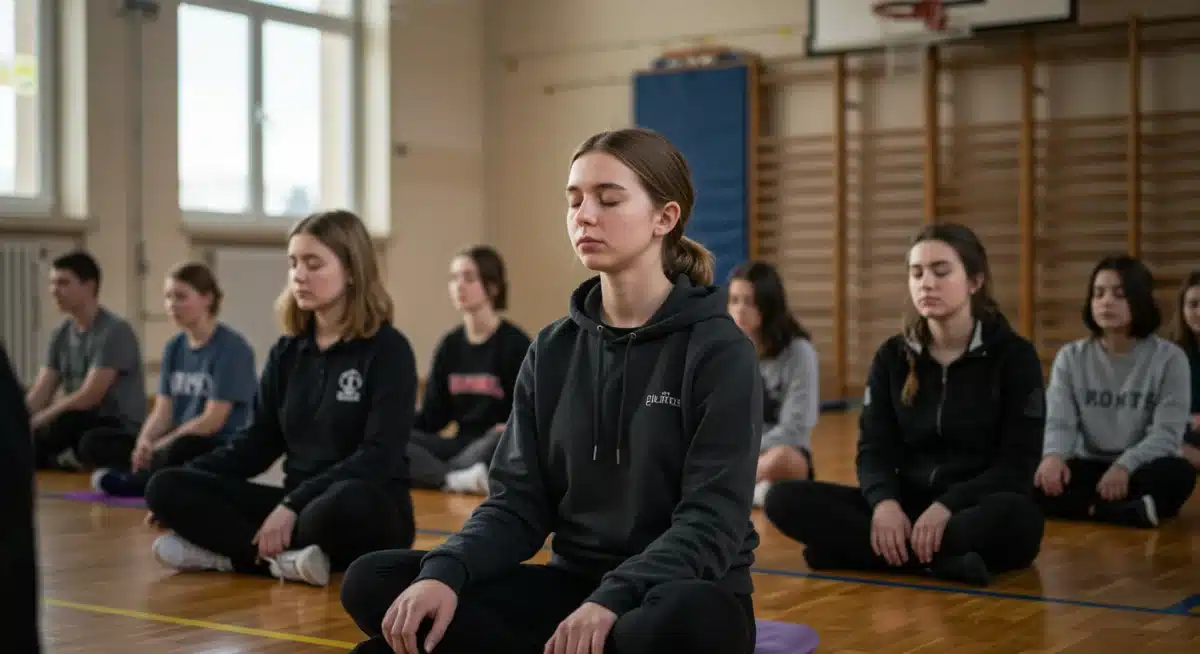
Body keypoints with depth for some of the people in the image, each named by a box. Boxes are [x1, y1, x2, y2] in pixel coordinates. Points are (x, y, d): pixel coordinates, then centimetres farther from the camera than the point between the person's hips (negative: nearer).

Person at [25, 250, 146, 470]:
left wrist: (33, 423, -22)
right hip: (80, 425, 7)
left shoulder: (114, 331, -14)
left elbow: (89, 397, -21)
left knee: (63, 423, -37)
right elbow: (39, 396, 5)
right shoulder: (61, 333, 10)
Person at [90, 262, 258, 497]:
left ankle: (132, 481, -15)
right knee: (94, 440, -6)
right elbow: (162, 412, 6)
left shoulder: (232, 347, -11)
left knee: (181, 450, -41)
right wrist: (145, 441, -15)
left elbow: (212, 420, -15)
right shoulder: (174, 347, 11)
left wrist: (157, 447, -16)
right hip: (179, 440, 7)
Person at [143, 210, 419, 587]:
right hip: (295, 504, 6)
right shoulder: (287, 351, 11)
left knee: (349, 502, -43)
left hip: (370, 511, -6)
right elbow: (260, 440, 13)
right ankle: (283, 559, -28)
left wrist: (294, 506, -24)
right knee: (166, 487, -13)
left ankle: (228, 552, -22)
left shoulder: (388, 350, -7)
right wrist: (186, 479, -1)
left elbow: (379, 457, -16)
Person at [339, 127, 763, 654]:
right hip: (573, 583, 5)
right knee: (372, 582, -14)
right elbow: (519, 500, 2)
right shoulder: (553, 350, 6)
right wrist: (444, 572, -18)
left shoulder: (719, 350, -9)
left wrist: (612, 600, -32)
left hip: (679, 597, -4)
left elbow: (712, 520, -16)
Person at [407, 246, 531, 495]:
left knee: (501, 443, -41)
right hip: (463, 445, 5)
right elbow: (433, 417, 10)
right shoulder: (450, 345, 11)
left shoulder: (515, 344, -4)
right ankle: (458, 479, -39)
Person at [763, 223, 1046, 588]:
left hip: (978, 511, -3)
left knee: (1014, 515, -40)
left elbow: (1017, 464, -10)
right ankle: (942, 561, -28)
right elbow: (874, 447, 2)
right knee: (786, 499, -19)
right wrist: (885, 502, -22)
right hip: (909, 505, 4)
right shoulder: (892, 356, 7)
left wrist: (947, 507, -26)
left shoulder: (1014, 356, -4)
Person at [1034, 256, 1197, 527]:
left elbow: (1167, 432, -12)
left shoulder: (1169, 358, -3)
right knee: (1042, 480, -29)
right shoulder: (1071, 357, 5)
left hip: (1139, 471, -2)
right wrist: (1053, 455, -31)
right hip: (1088, 467, 3)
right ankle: (1132, 511, -32)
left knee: (1178, 473, -36)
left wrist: (1124, 466, -31)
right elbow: (1059, 421, -6)